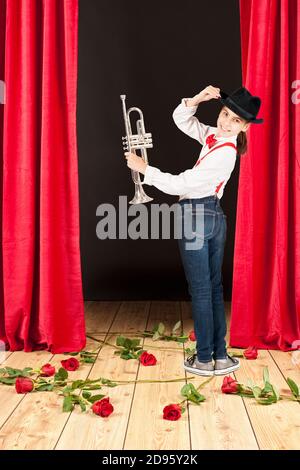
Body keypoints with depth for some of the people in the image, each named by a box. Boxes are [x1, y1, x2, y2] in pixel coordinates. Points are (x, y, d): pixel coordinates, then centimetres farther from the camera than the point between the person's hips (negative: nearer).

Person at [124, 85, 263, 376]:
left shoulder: (224, 153, -20)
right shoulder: (214, 136, 7)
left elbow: (181, 184, -21)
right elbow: (181, 119, 17)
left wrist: (143, 168, -14)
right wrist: (197, 99, -1)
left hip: (196, 217, -10)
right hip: (214, 217, 10)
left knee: (200, 291, 1)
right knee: (214, 288, 12)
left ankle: (204, 360, 14)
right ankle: (220, 357, 21)